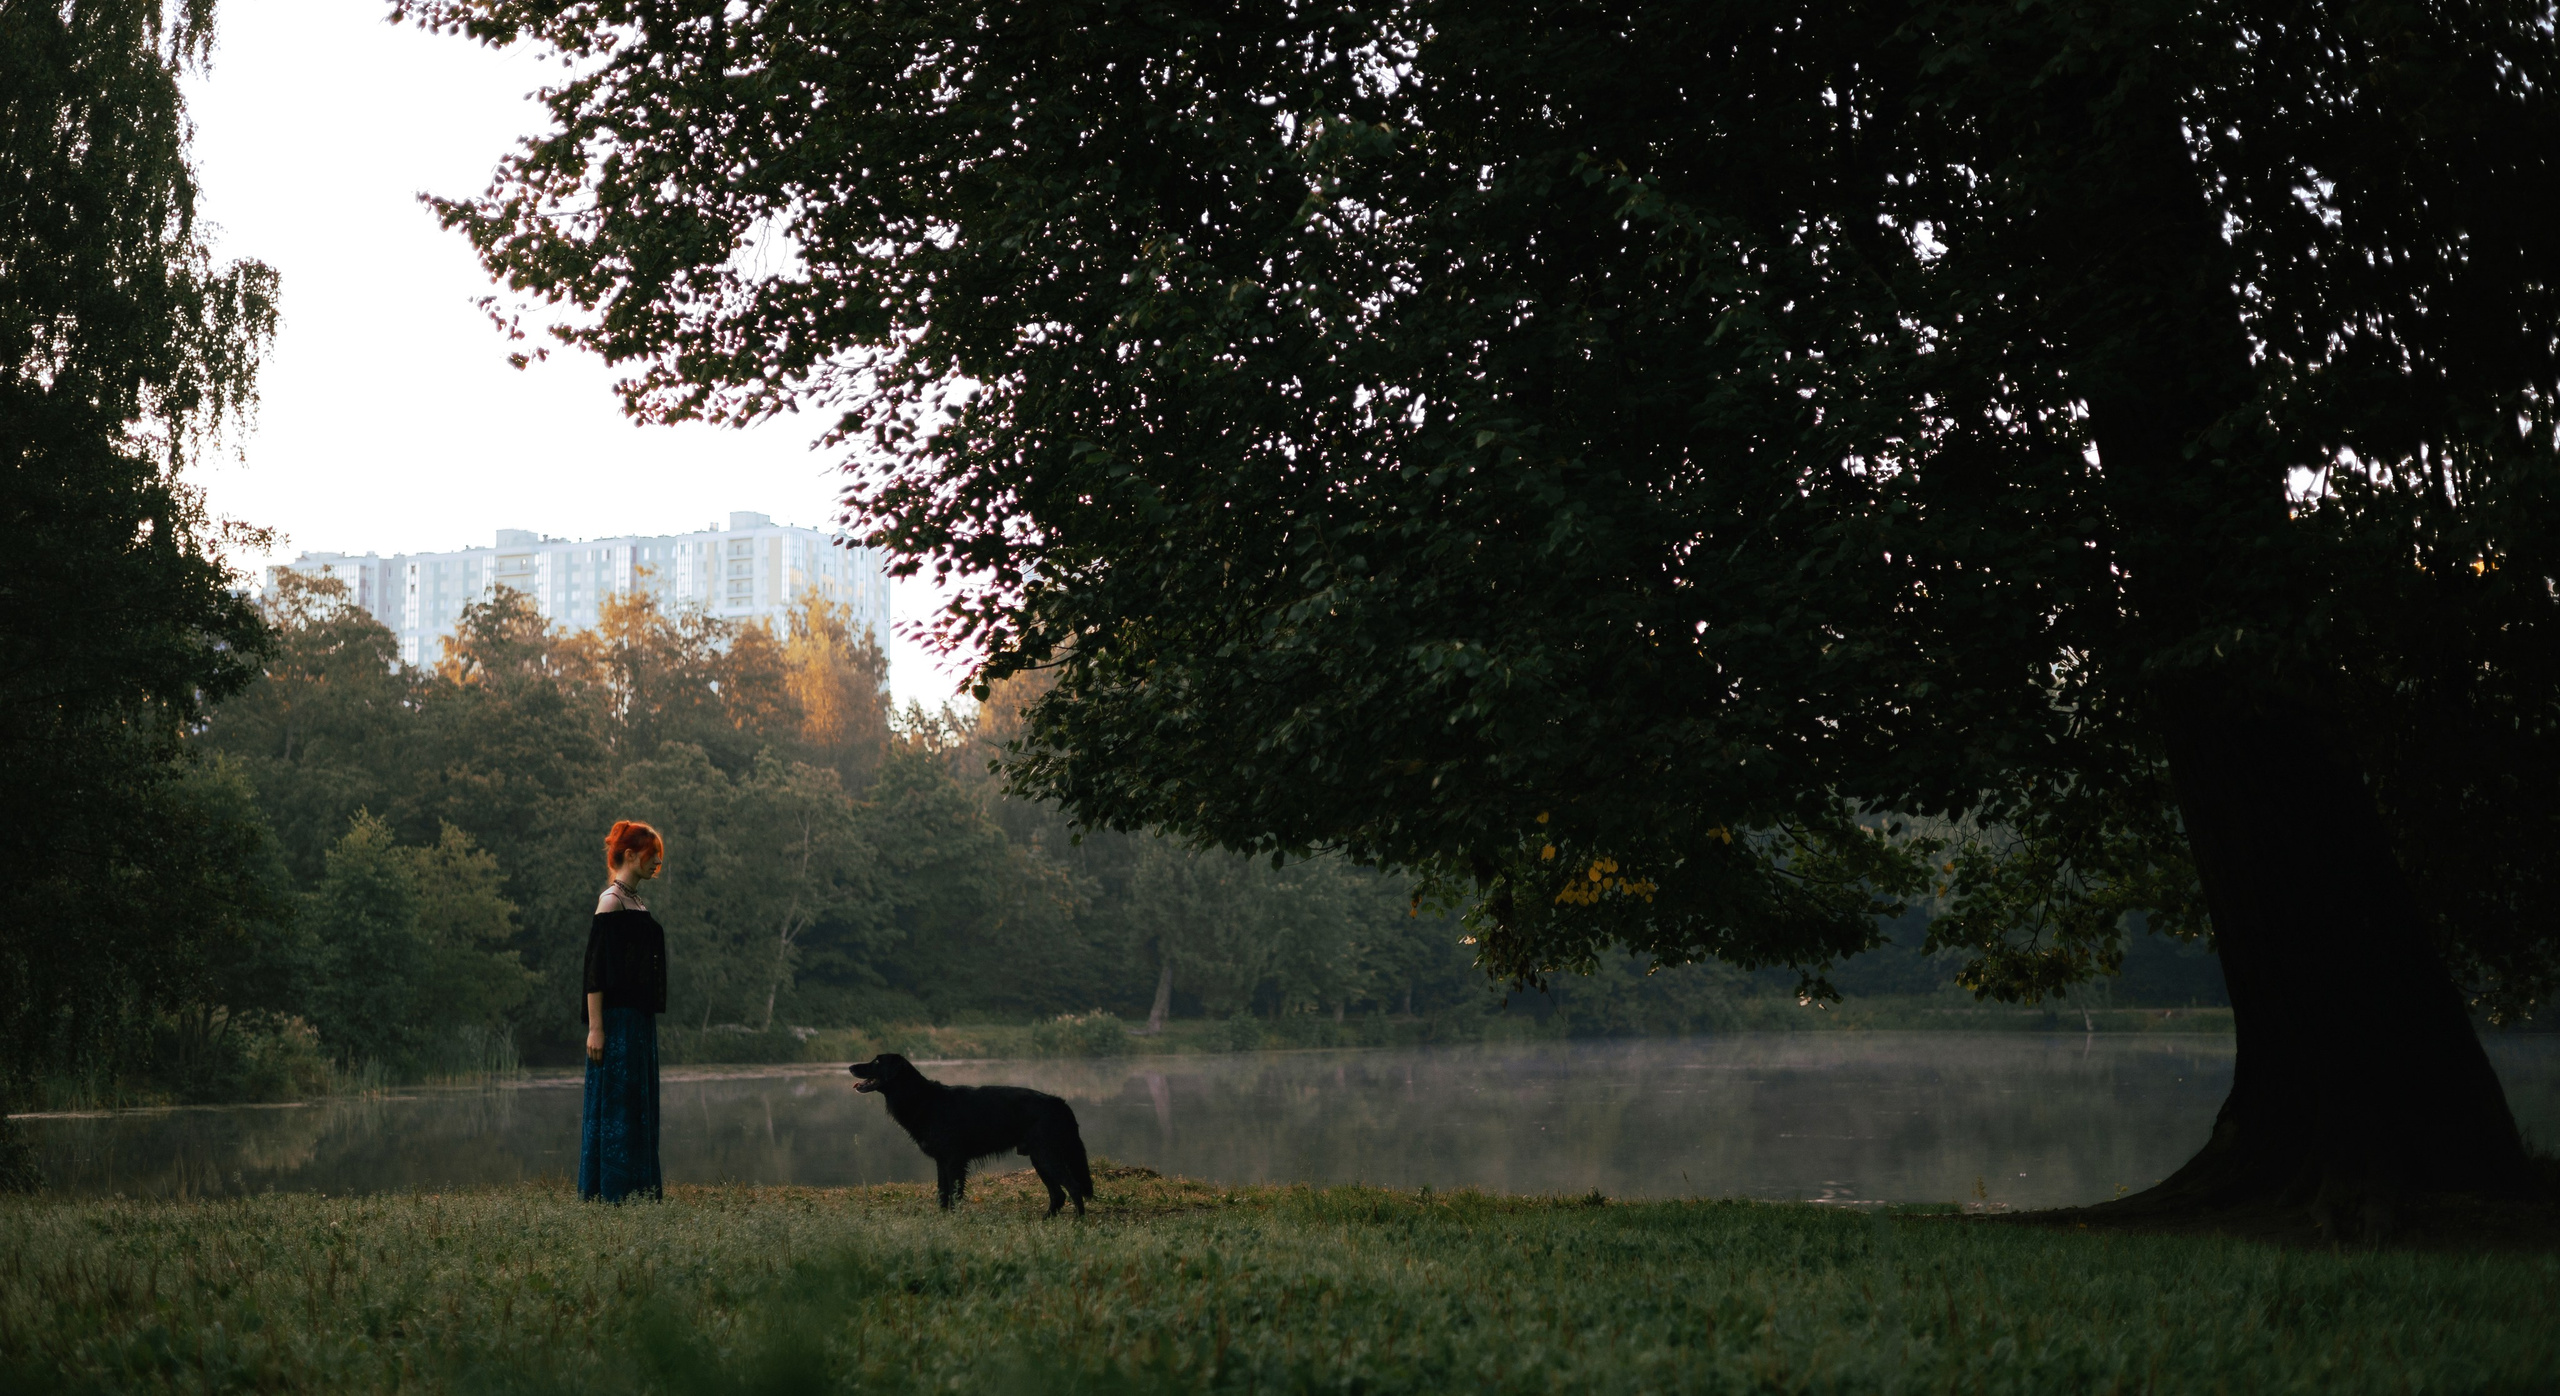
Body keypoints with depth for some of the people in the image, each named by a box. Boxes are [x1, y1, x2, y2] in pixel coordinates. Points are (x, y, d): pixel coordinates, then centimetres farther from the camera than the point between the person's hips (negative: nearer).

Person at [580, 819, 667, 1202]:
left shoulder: (637, 904, 16)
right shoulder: (611, 901, -11)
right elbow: (595, 967, -16)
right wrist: (595, 1027, -21)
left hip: (640, 1018, 9)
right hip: (617, 1017, -9)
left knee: (640, 1105, 10)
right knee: (616, 1101, -6)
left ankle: (640, 1191, 14)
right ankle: (608, 1191, -3)